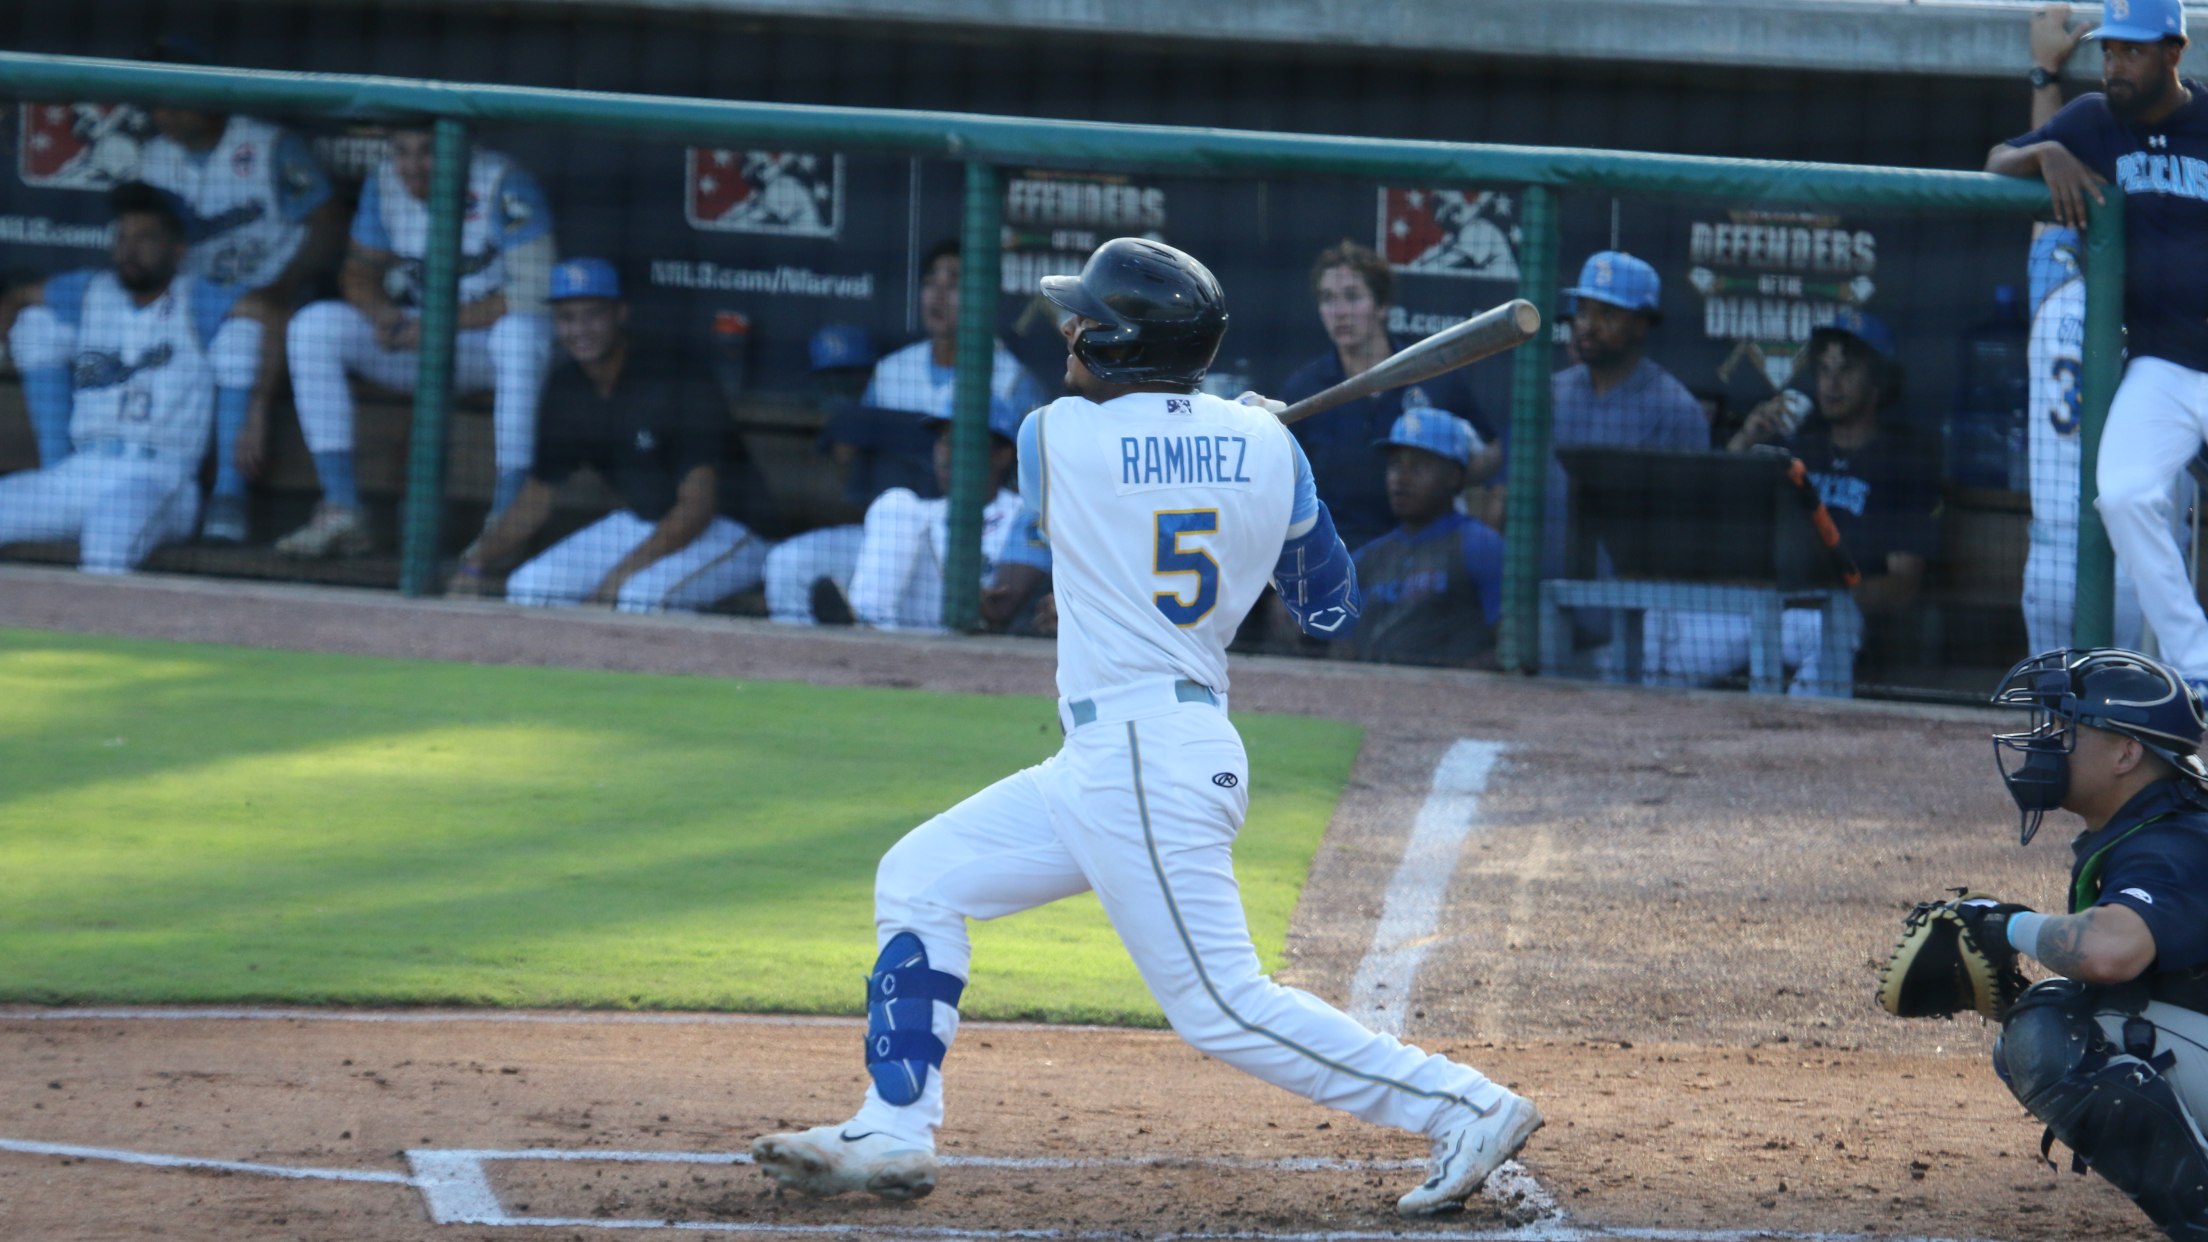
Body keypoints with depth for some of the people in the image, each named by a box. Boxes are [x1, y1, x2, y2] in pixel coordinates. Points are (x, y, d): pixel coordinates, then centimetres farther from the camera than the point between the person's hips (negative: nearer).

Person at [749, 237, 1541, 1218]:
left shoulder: (1056, 437, -8)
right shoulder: (1266, 446, 4)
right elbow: (1331, 611, 13)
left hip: (1142, 760, -9)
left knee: (1221, 1007, -9)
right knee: (918, 879, 16)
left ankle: (1466, 1107, -10)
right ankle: (894, 1135, 13)